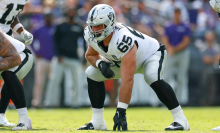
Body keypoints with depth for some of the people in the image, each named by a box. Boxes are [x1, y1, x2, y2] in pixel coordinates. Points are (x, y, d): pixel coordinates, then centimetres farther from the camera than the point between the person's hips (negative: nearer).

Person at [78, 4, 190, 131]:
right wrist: (100, 63, -24)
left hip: (153, 53, -7)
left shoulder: (123, 40, -44)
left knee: (153, 78, -38)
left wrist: (121, 111, -47)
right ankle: (98, 122, 2)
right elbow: (91, 55, 1)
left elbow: (127, 80, -46)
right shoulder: (91, 35, -22)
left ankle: (180, 120, -28)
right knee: (92, 74, -5)